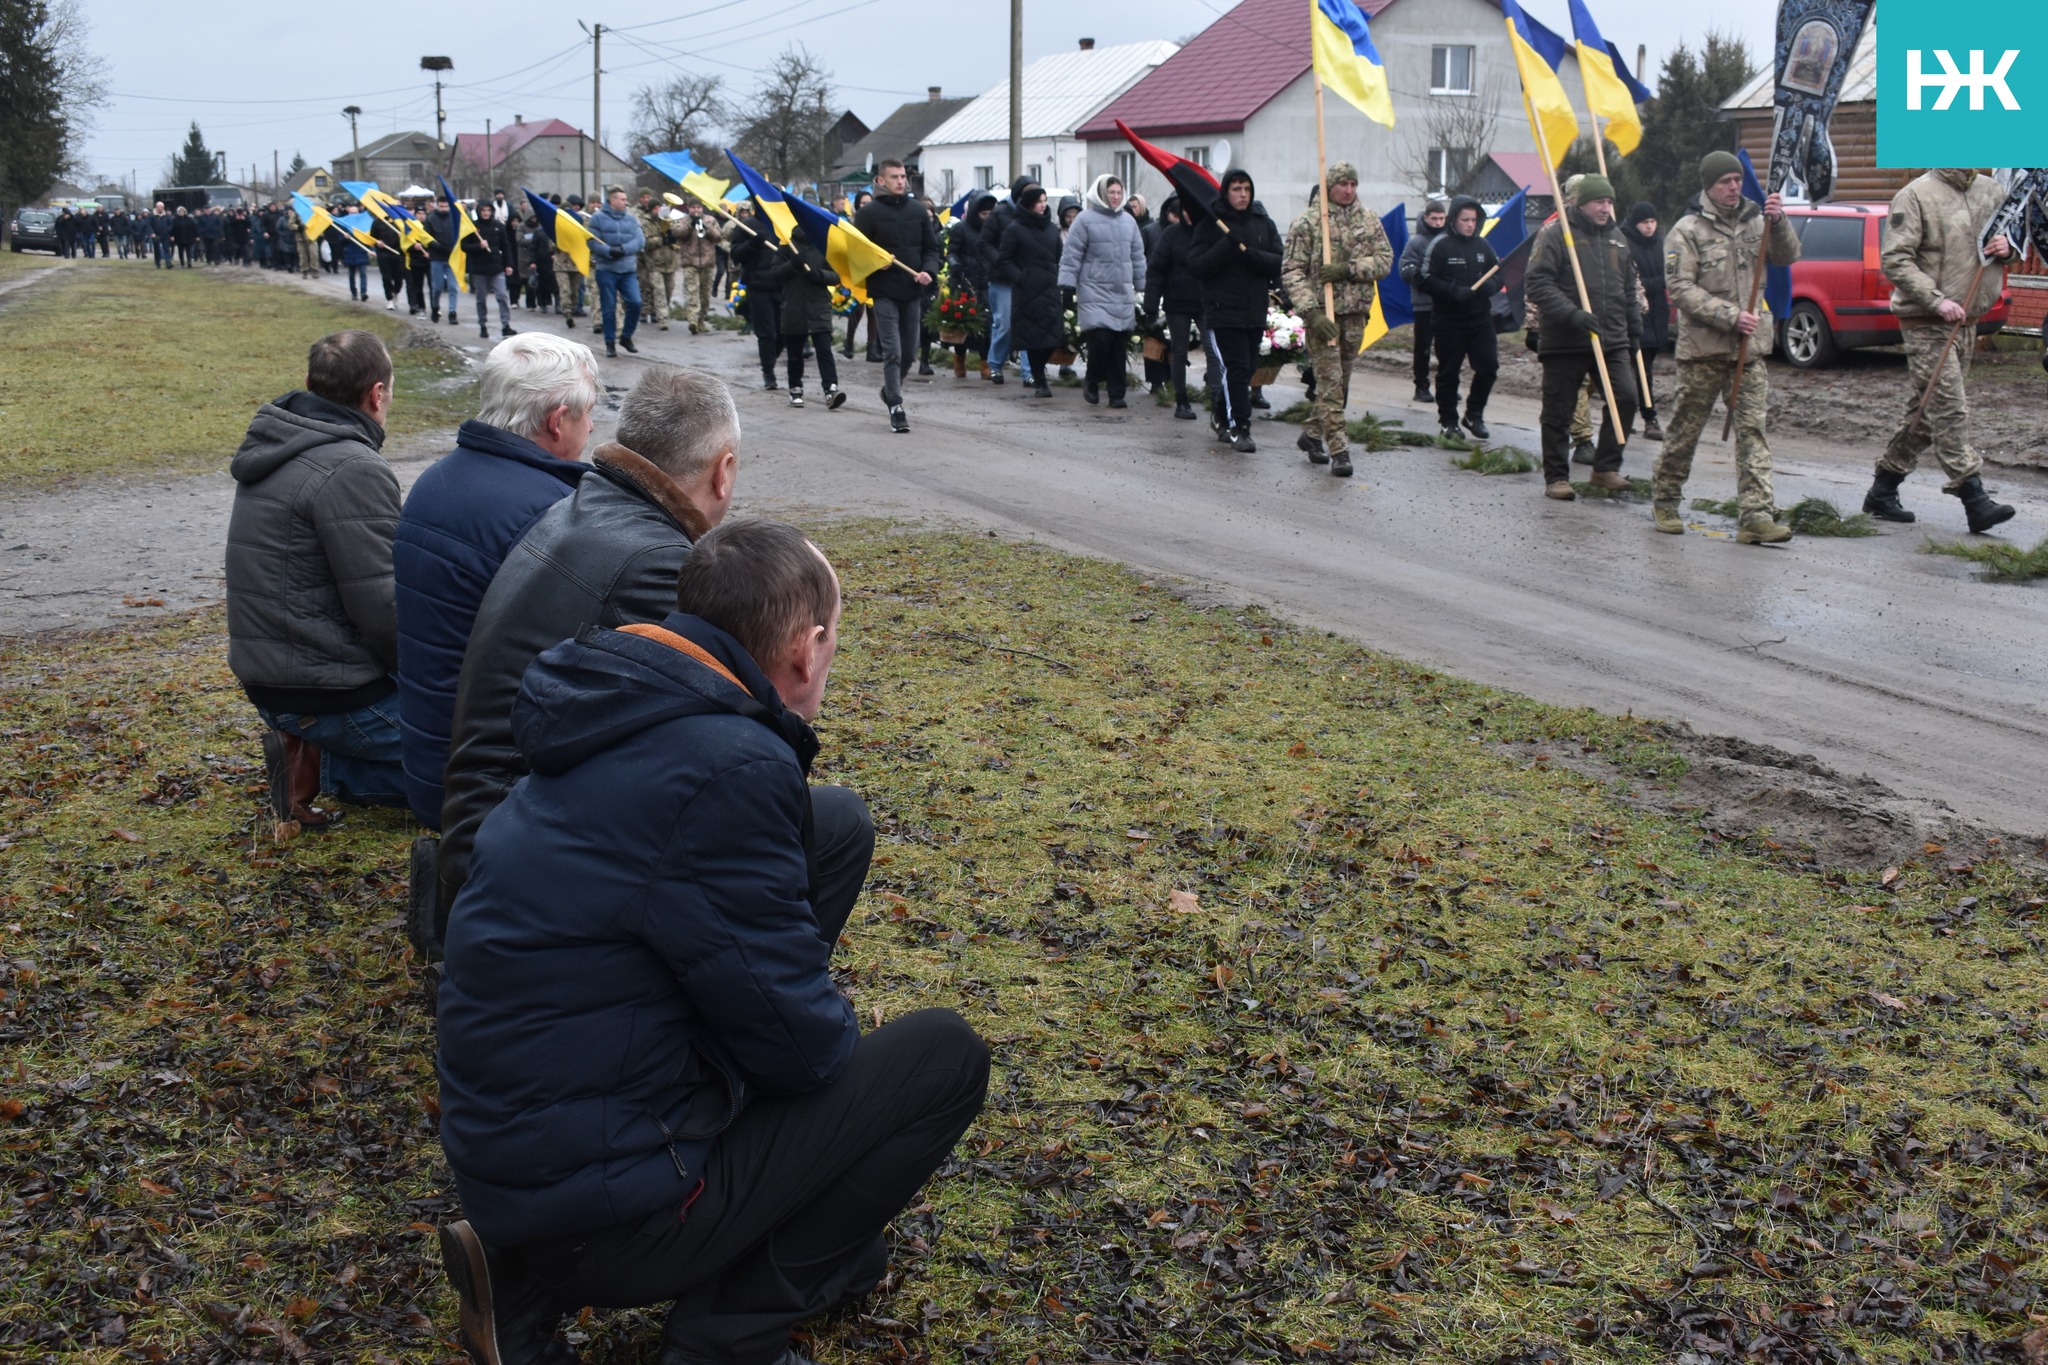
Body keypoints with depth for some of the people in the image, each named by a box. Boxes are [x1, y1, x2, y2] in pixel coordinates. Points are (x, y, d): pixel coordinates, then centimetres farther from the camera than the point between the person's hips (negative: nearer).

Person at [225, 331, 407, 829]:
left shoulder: (278, 447, 11)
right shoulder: (352, 470, -20)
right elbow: (381, 611, -21)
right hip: (331, 695, -10)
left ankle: (311, 753, 8)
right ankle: (321, 767, -8)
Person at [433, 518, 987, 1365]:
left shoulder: (629, 717, 4)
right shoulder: (729, 767, -25)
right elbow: (803, 1043, -17)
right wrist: (836, 1030, 2)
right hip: (590, 1209, -9)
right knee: (942, 1057, -1)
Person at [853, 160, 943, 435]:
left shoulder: (917, 210, 9)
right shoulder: (869, 213, -3)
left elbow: (931, 246, 13)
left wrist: (928, 270, -5)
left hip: (912, 290, 4)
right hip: (884, 291, -4)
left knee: (909, 350, 11)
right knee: (892, 351, -9)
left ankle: (890, 390, 34)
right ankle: (895, 406, -5)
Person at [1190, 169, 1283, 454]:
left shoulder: (1264, 225, 10)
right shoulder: (1210, 225, -3)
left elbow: (1278, 262, 0)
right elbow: (1197, 266, -11)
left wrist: (1251, 254, -18)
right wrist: (1227, 245, -22)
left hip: (1256, 313, 5)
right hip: (1222, 311, -5)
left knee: (1244, 370, 11)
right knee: (1235, 369, -11)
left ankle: (1223, 420, 25)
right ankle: (1239, 428, -7)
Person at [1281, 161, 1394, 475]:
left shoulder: (1368, 219, 8)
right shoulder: (1307, 221, -6)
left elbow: (1385, 259, 2)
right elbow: (1291, 271, -9)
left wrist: (1349, 268, -15)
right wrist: (1311, 312, -19)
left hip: (1355, 312, 5)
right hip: (1322, 312, -5)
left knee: (1341, 380, 13)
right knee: (1330, 381, -9)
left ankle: (1311, 434, 29)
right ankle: (1338, 451, -9)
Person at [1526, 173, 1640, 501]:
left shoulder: (1616, 237, 16)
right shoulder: (1555, 234, -6)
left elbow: (1628, 288, 27)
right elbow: (1537, 283, -16)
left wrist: (1635, 326, 25)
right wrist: (1571, 315, -24)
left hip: (1612, 340, 5)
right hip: (1565, 341, -5)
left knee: (1626, 397, -6)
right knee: (1559, 412, 1)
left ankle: (1606, 467, 7)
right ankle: (1556, 478, 12)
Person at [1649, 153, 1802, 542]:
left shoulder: (1754, 222, 13)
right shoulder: (1688, 230, -2)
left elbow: (1787, 257, 1)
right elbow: (1681, 288, -10)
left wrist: (1779, 222, -18)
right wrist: (1730, 316, -17)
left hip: (1749, 348, 4)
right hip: (1702, 349, -4)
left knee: (1753, 429, -4)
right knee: (1685, 429, 4)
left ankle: (1756, 515, -7)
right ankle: (1664, 503, 21)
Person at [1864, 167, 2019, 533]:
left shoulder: (1991, 192, 10)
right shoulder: (1916, 195, -9)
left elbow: (2012, 236, 24)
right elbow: (1894, 260, -14)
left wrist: (2007, 248, -1)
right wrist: (1937, 301, -22)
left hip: (1967, 321, 7)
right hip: (1926, 323, -7)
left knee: (1926, 412, 12)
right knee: (1950, 409, -12)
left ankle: (1882, 492, 22)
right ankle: (1973, 498, -12)